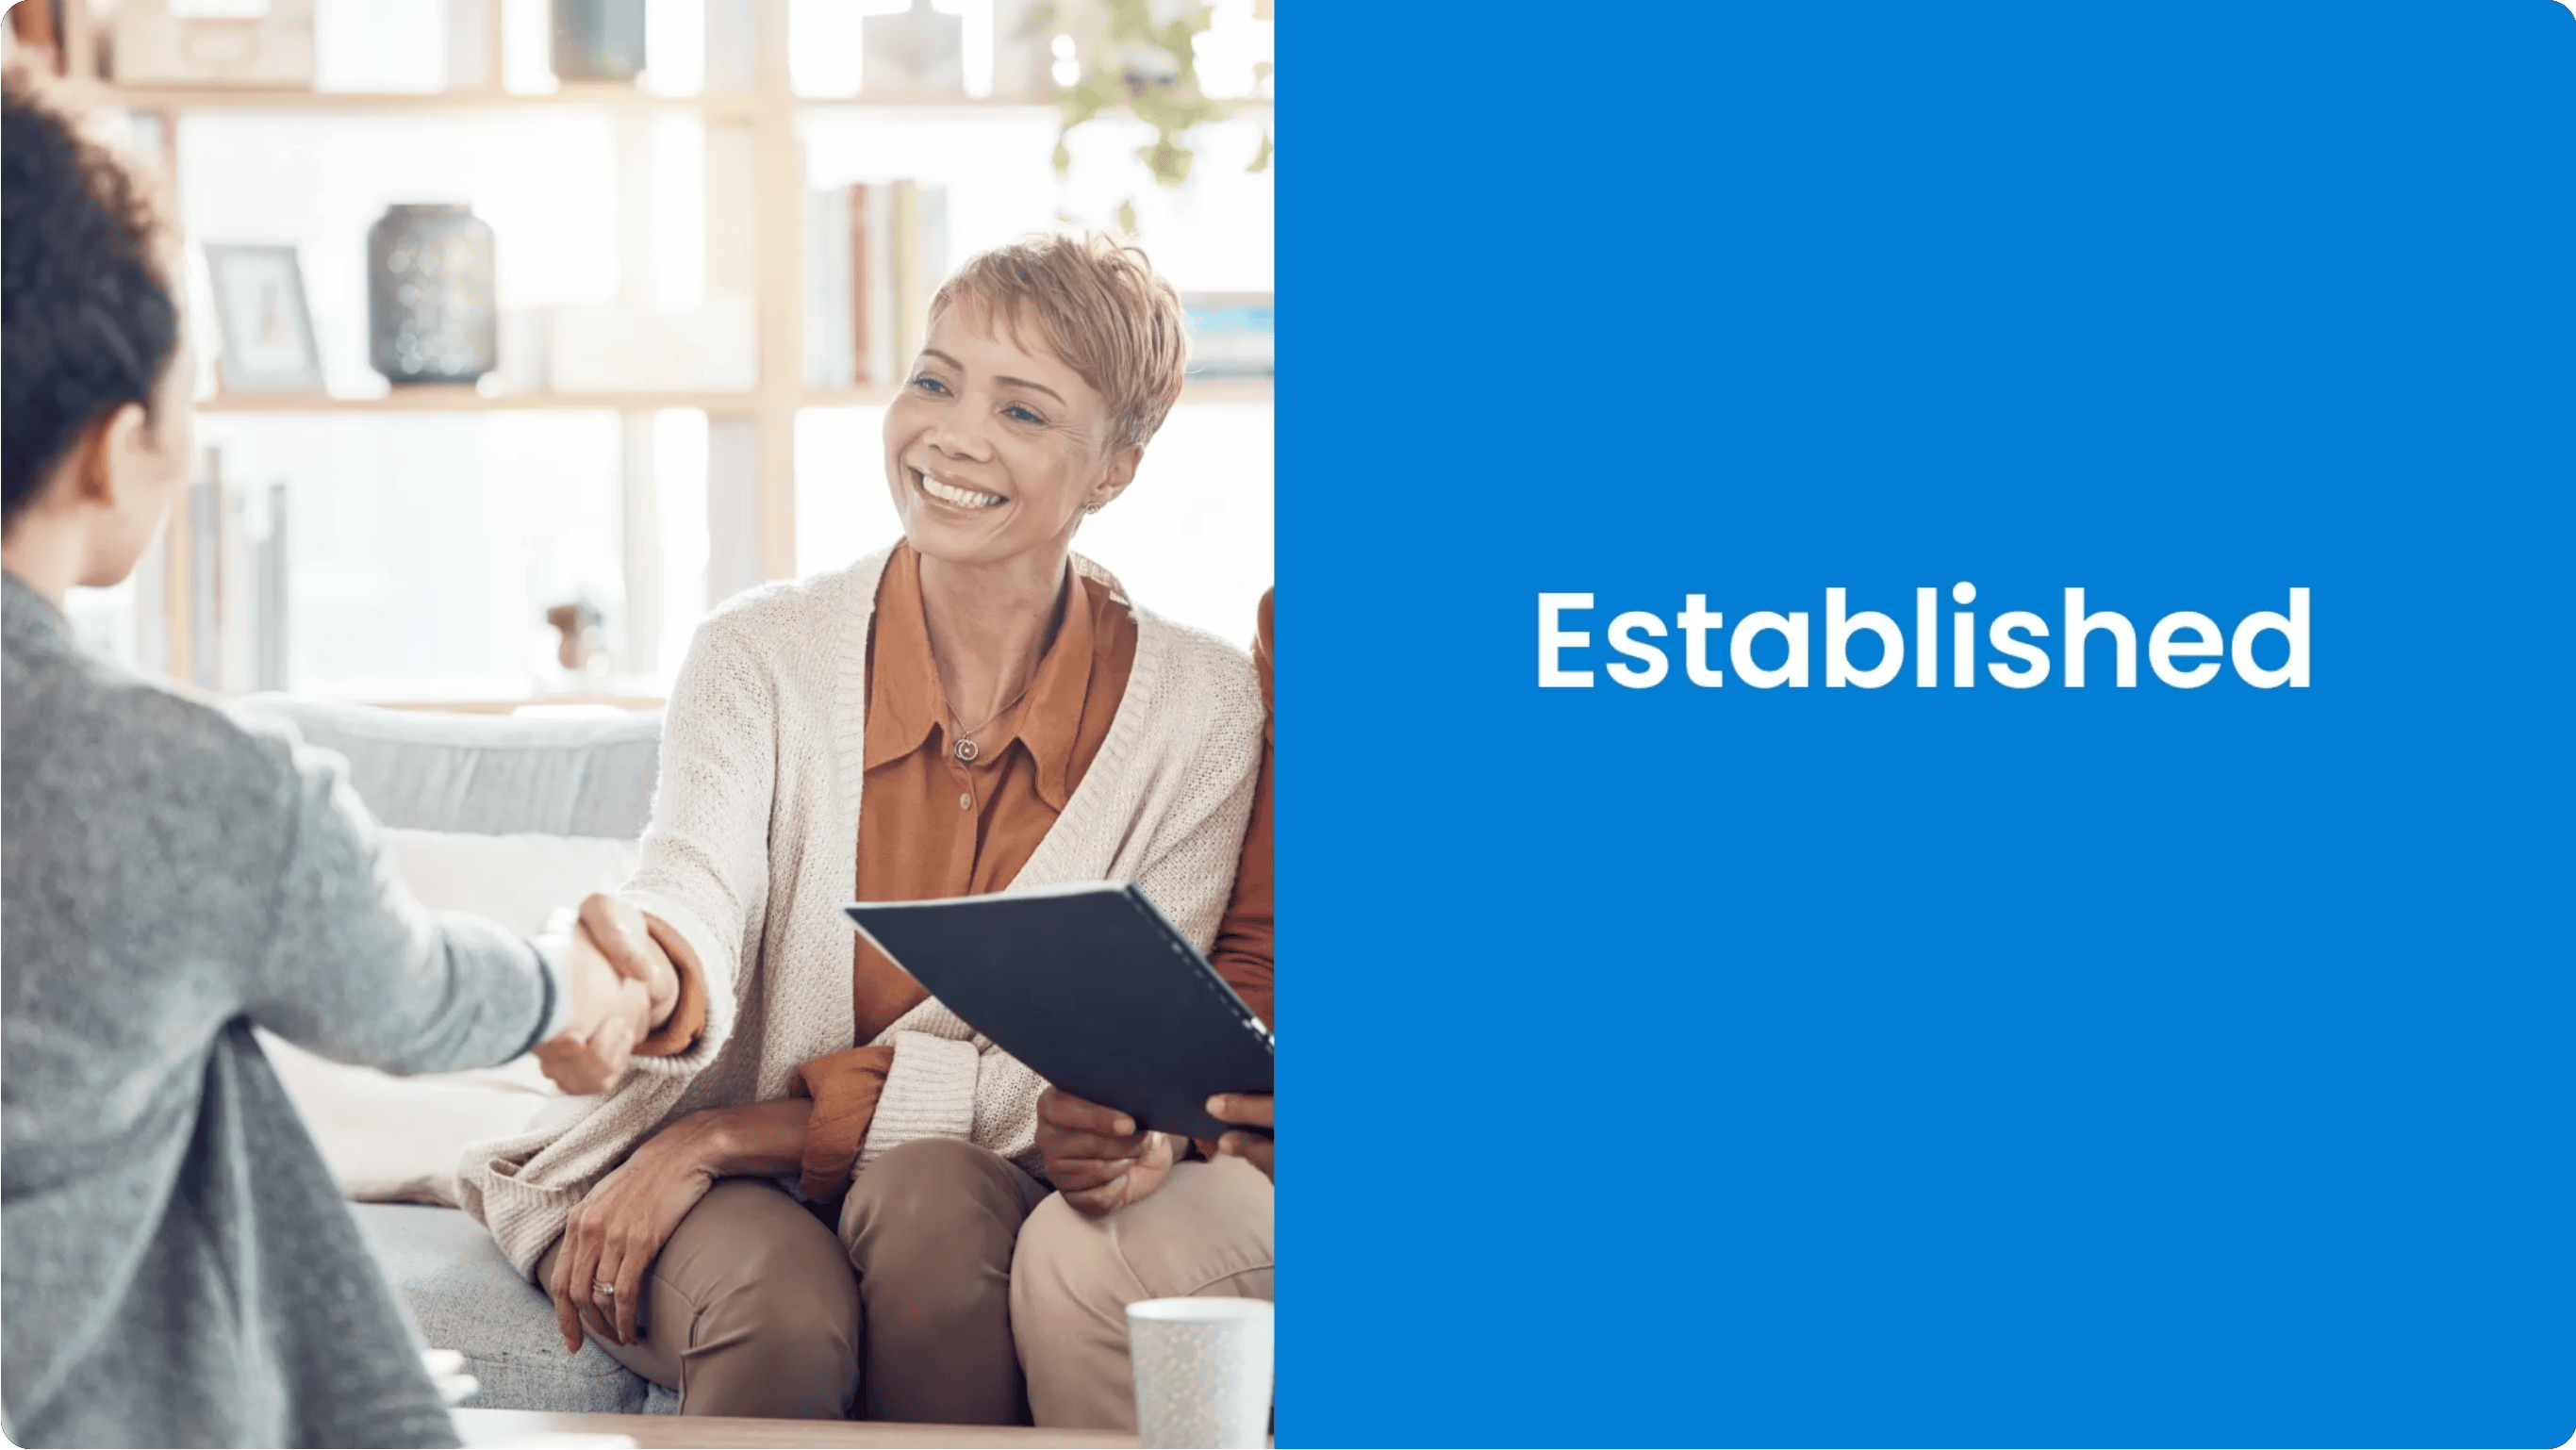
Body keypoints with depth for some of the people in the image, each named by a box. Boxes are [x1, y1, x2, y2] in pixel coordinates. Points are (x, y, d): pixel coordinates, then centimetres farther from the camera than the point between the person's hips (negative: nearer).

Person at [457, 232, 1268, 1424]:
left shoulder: (1198, 713, -6)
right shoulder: (761, 655, -4)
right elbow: (698, 888, -23)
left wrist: (723, 1136, -16)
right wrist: (643, 974, -51)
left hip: (990, 1197, 1)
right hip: (731, 1198, 0)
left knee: (928, 1195, -34)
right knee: (785, 1316, -34)